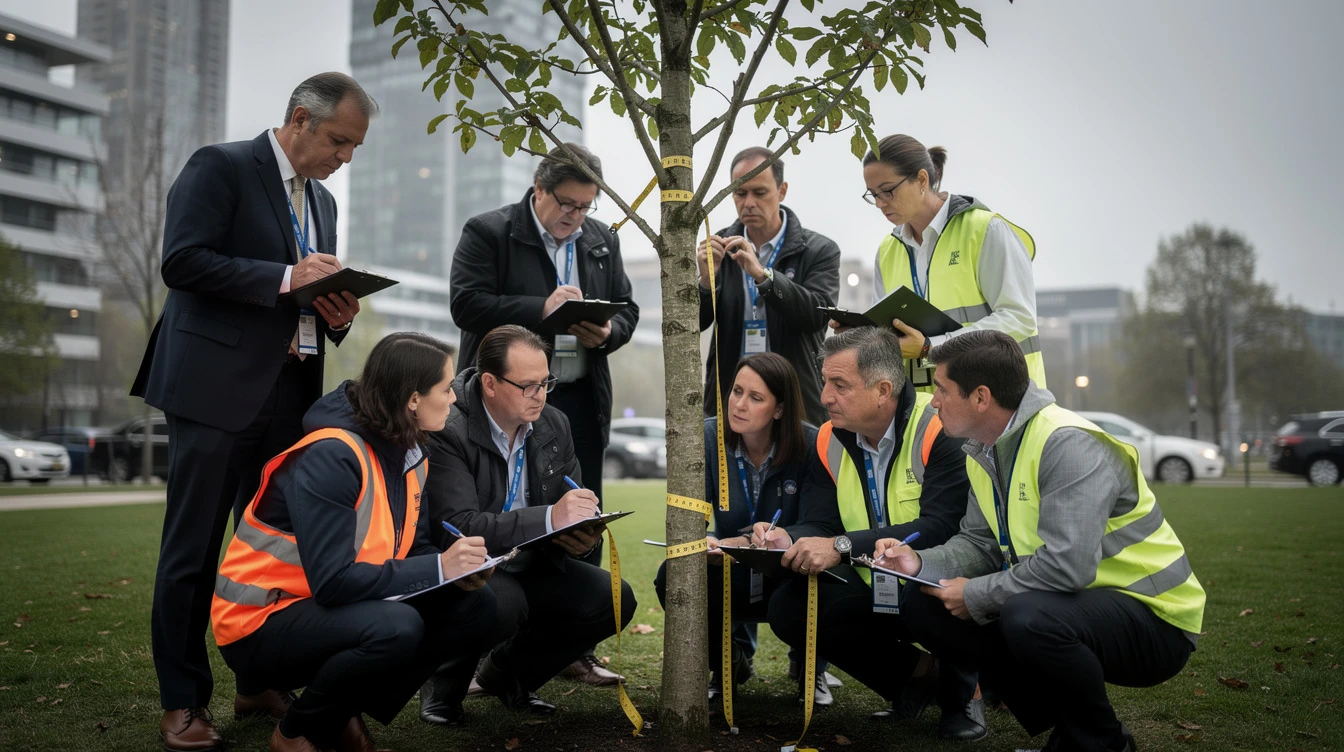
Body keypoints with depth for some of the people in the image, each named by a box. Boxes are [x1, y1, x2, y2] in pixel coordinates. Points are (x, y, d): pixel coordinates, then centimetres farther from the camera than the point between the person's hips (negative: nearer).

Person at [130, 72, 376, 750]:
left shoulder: (322, 200, 19)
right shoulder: (220, 167, -3)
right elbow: (183, 261, -14)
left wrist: (337, 314, 2)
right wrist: (285, 278, -18)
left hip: (290, 394, 7)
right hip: (218, 388, -7)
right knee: (194, 549, 0)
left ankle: (260, 683, 22)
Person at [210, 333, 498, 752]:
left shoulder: (410, 453, 1)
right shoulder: (330, 458, -26)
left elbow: (409, 549, 6)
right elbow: (332, 581, -30)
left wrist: (457, 568, -15)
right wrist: (438, 567, -27)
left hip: (340, 610, 8)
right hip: (262, 624, -8)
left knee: (474, 608, -7)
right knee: (395, 627, -34)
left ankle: (348, 711, 5)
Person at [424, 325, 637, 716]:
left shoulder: (554, 425, 1)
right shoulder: (448, 431, -20)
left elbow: (574, 505, 8)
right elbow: (459, 526, -28)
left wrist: (584, 534, -18)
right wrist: (549, 518, -36)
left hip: (531, 566, 6)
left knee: (614, 599, -15)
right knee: (504, 604, -37)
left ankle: (508, 672, 9)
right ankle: (445, 679, -2)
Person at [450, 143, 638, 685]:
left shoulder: (603, 241, 13)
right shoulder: (488, 233, -3)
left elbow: (627, 310, 16)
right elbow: (466, 304, -14)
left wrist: (607, 333, -6)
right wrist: (540, 308, -22)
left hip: (581, 402, 5)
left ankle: (576, 649, 17)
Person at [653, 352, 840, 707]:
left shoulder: (811, 445, -16)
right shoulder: (708, 438, -12)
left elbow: (817, 528, -21)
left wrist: (748, 542, -38)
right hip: (731, 581, 2)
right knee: (672, 577, -27)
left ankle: (811, 667, 3)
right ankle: (729, 662, 6)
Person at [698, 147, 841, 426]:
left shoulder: (820, 250, -1)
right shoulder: (721, 248, 7)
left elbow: (817, 315, -15)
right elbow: (695, 323, 4)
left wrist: (762, 274, -25)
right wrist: (706, 279, -16)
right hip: (728, 401, 2)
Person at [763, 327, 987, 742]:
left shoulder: (939, 428, -22)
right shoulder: (831, 441, -1)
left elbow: (939, 528, -32)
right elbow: (826, 528, 2)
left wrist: (843, 546, -37)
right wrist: (792, 544, -21)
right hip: (879, 592, 6)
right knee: (789, 606, -13)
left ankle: (961, 695, -3)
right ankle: (912, 677, 8)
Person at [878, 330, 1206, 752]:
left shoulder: (1070, 446, -25)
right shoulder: (984, 452, 5)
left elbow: (1067, 565, -34)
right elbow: (980, 543, 8)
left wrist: (977, 596, -22)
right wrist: (921, 564, -11)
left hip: (1152, 615, -9)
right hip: (1076, 606, 9)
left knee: (1028, 618, -39)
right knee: (925, 606, -1)